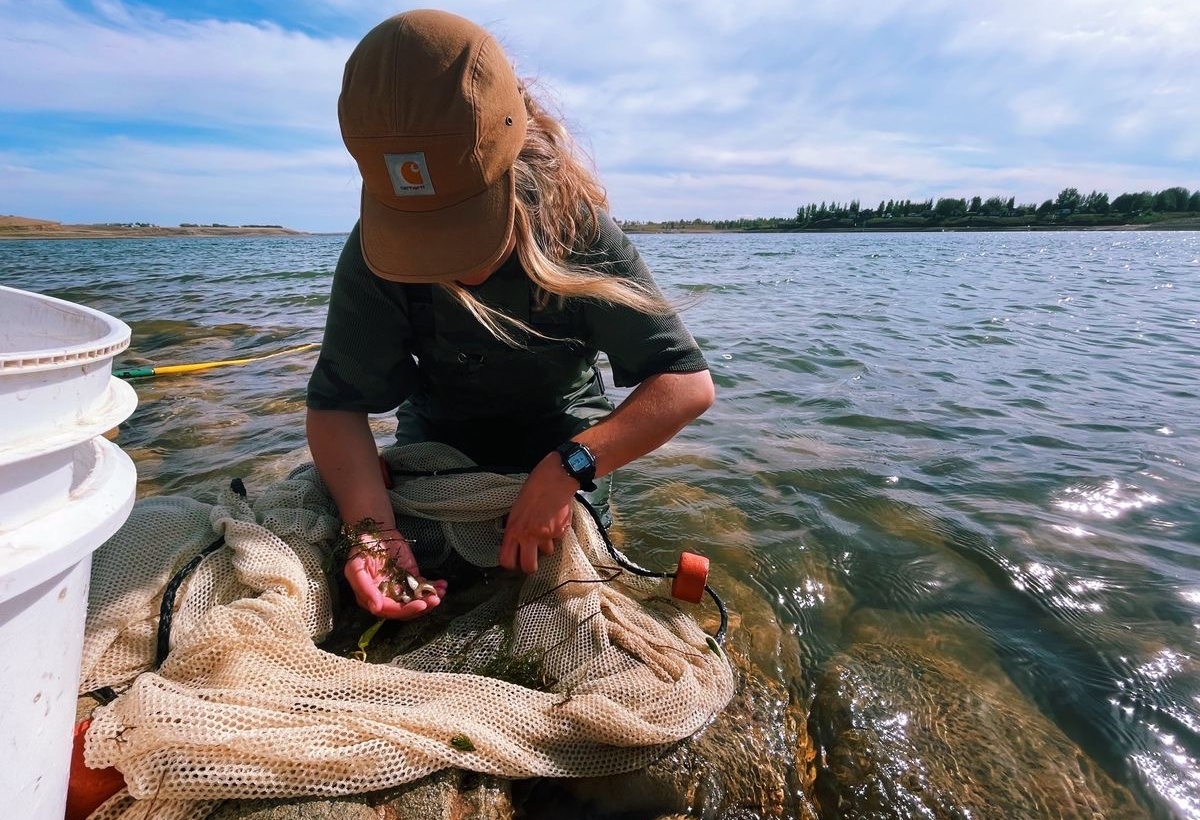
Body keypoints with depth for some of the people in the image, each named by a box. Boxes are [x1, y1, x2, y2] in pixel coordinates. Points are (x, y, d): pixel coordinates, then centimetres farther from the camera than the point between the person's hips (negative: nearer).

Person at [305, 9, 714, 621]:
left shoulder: (578, 230, -26)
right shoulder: (377, 251, -23)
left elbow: (688, 383, -29)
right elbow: (337, 403, -22)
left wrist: (566, 468, -42)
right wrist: (372, 529, -39)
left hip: (567, 445, -1)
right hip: (437, 439, 2)